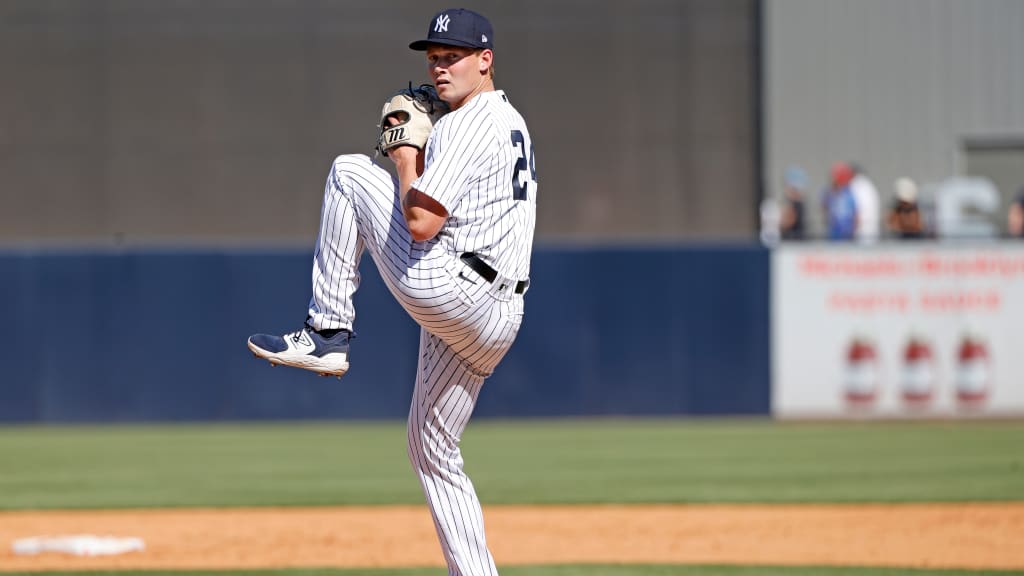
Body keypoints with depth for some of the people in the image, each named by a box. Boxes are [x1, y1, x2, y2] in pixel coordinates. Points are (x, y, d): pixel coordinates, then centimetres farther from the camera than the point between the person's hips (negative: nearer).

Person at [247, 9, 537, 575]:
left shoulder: (466, 125, -12)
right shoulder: (512, 124, 21)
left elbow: (421, 222, -20)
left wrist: (405, 155, -4)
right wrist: (418, 155, 18)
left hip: (447, 291, -10)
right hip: (495, 320, 10)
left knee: (349, 170, 2)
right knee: (432, 449, 19)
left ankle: (326, 333, 2)